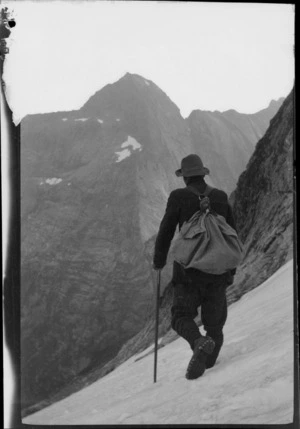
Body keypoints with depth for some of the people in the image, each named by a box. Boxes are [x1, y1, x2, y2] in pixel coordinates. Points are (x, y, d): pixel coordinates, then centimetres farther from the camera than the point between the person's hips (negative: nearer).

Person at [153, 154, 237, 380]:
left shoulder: (179, 197, -4)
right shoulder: (221, 197, 6)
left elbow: (166, 230, -4)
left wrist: (159, 260, 11)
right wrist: (232, 269, 19)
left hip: (189, 269, -3)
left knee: (182, 316, 4)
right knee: (214, 322, 13)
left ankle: (200, 342, -25)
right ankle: (208, 365, 10)